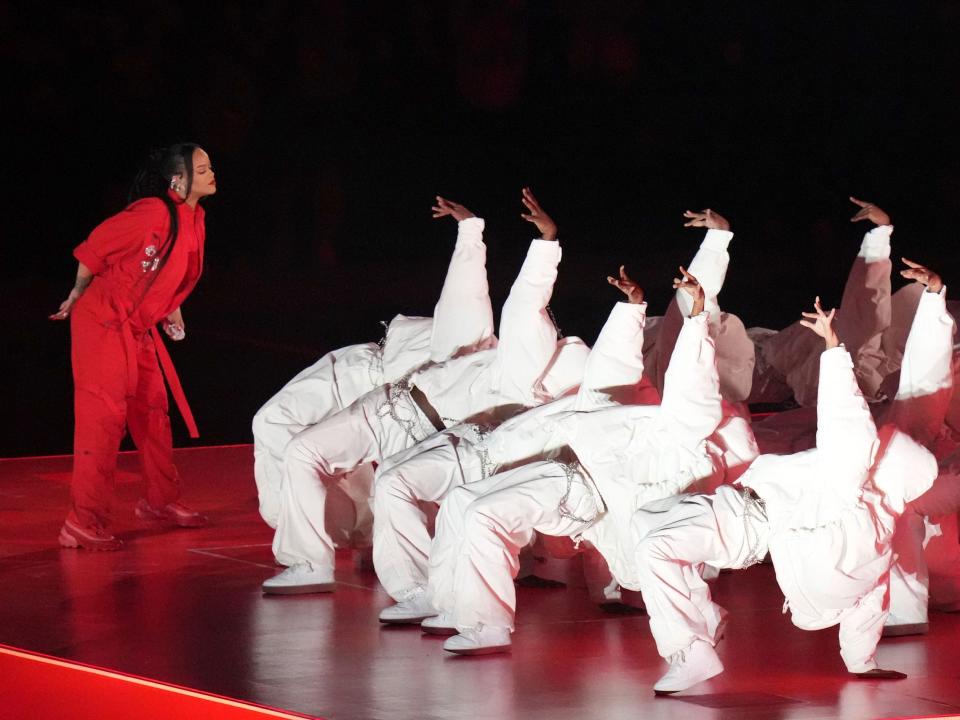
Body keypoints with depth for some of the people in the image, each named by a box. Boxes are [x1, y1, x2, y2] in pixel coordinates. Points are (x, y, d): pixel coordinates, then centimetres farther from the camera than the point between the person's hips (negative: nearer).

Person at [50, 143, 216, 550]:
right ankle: (83, 523, -11)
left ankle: (161, 501, 32)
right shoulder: (153, 213, -21)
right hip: (101, 323, -9)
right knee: (102, 417, -12)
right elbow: (94, 249, -14)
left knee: (153, 413, 16)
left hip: (138, 330, 9)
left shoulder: (193, 222, 6)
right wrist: (78, 297, -1)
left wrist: (172, 312, 13)